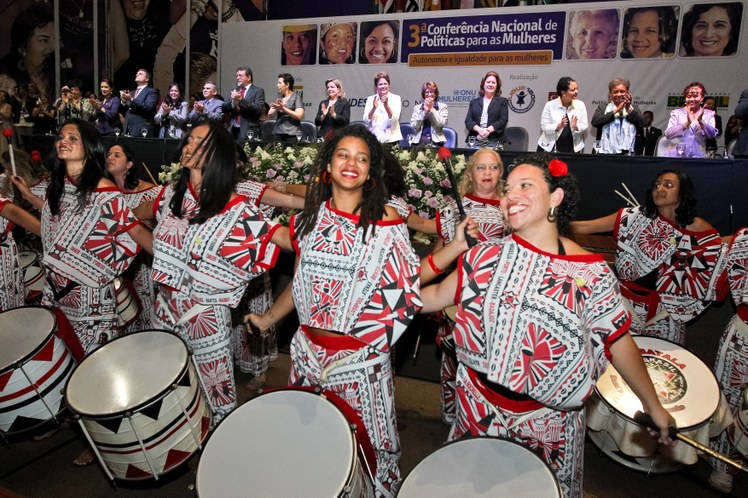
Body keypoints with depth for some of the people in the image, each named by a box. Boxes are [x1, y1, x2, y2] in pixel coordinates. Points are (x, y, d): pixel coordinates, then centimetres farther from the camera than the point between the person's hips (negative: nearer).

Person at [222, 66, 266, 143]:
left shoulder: (258, 91, 3)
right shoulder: (234, 91, 17)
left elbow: (258, 109, -12)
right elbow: (224, 108, 9)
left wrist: (241, 100, -19)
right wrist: (233, 101, -10)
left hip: (249, 131, -4)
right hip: (233, 130, 4)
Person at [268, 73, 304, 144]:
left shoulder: (296, 96, 2)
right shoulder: (279, 97, 16)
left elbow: (299, 116, -11)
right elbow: (269, 116, 10)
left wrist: (283, 108, -17)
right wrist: (276, 108, -9)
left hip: (292, 134, -4)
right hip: (277, 133, 4)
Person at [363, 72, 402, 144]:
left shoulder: (396, 98, 4)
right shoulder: (370, 99, 8)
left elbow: (394, 119, -9)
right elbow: (366, 120, -3)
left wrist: (386, 105, -24)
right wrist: (374, 108, -19)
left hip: (392, 139, -1)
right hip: (375, 139, 1)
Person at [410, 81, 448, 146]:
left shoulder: (442, 106, 10)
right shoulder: (417, 108, 14)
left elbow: (441, 124, -6)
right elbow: (414, 126, 0)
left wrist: (432, 109, -4)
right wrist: (424, 111, -4)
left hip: (435, 142, -1)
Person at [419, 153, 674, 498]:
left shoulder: (591, 272, -12)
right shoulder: (486, 257, -6)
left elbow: (619, 343, -6)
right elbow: (436, 296, -1)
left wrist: (653, 406, 1)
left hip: (549, 419, -2)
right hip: (480, 409, 2)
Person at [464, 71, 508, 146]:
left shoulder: (502, 101, 16)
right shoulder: (474, 102, 21)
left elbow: (503, 121, 3)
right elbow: (468, 120, 9)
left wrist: (488, 130, -13)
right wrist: (479, 129, -12)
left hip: (494, 140, -1)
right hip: (475, 139, 1)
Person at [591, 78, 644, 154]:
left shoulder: (634, 108, 16)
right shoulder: (602, 107, 12)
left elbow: (641, 123, -1)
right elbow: (594, 122, -7)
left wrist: (629, 109, -11)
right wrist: (616, 110, -7)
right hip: (607, 152, -1)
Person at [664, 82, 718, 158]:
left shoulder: (709, 114, 13)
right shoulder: (676, 113, 9)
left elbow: (712, 134, -3)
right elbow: (668, 134, -6)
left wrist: (700, 121, -17)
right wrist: (687, 123, -19)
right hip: (677, 155, -1)